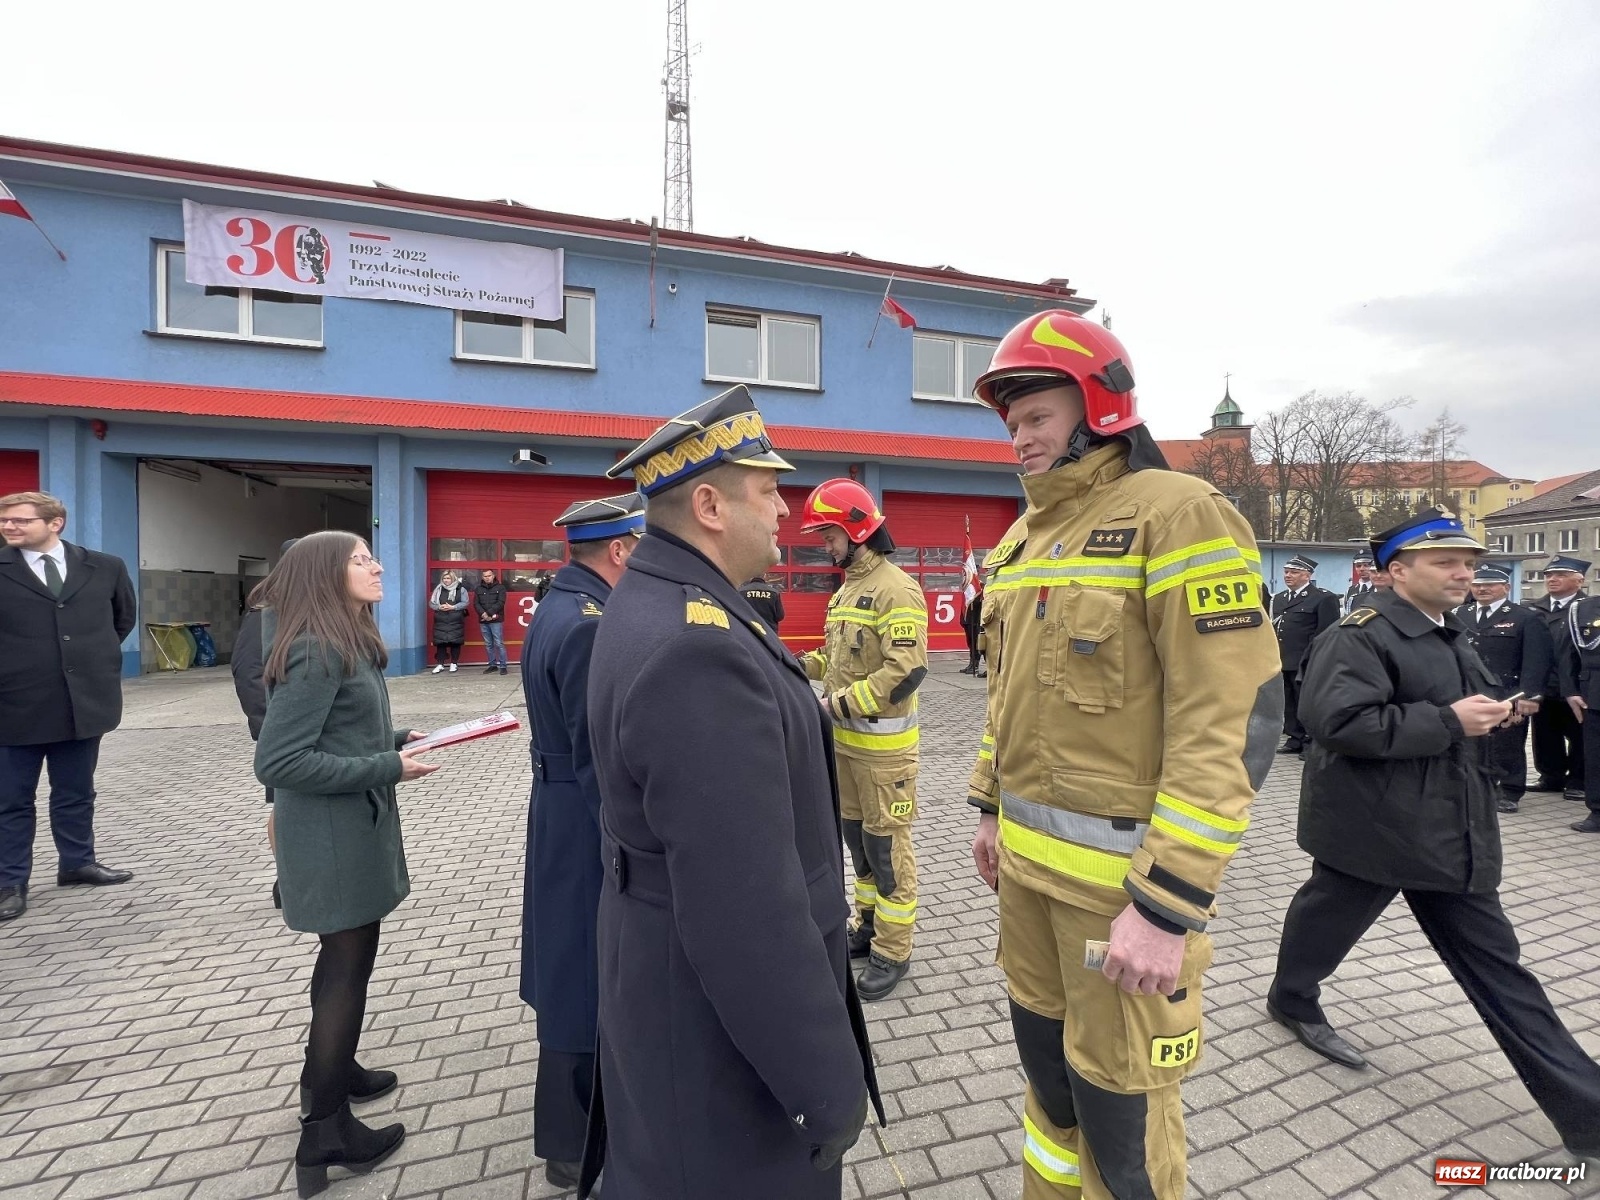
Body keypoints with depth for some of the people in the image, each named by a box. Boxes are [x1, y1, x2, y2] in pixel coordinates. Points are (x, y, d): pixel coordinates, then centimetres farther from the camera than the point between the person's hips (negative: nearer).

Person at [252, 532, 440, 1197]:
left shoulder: (345, 643, 9)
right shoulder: (317, 651, -22)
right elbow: (277, 761, -25)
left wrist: (393, 741, 4)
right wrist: (388, 768, -23)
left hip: (351, 827, 10)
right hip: (334, 837, -10)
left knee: (344, 956, 23)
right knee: (349, 962, 3)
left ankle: (332, 1068, 42)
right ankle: (325, 1132, 19)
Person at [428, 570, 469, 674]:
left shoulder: (461, 589, 2)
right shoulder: (438, 589, 10)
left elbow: (465, 602, -4)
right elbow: (431, 603, 9)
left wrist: (452, 607, -14)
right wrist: (439, 607, -12)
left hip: (456, 621, -2)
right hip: (440, 621, 2)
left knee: (455, 642, 1)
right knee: (440, 642, 1)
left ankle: (454, 664, 12)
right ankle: (440, 664, 10)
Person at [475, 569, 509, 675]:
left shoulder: (500, 588, 2)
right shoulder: (478, 589, 12)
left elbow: (500, 603, -8)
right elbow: (476, 603, 4)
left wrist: (489, 613, -16)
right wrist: (483, 614, -14)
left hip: (496, 620, -4)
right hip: (483, 621, 4)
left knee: (499, 644, -6)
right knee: (488, 644, 9)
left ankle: (502, 666, -2)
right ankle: (492, 665, 17)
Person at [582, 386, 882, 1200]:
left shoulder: (653, 605, 2)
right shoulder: (698, 648, -32)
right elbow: (745, 908, -31)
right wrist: (828, 1084, -20)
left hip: (668, 959, 10)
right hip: (719, 1004, -9)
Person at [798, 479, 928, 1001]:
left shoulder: (896, 589, -17)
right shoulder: (846, 588, 11)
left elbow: (906, 671, -25)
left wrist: (839, 703, -21)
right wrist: (799, 665, 2)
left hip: (883, 743, -9)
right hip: (844, 738, 9)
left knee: (887, 844, 3)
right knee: (856, 834, 19)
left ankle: (893, 951, 19)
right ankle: (870, 925, 36)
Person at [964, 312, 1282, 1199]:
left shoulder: (1177, 515, -15)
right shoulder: (1022, 537, 10)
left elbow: (1234, 721, -21)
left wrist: (1167, 904, -22)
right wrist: (991, 808, 18)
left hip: (1124, 863, -7)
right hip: (1028, 852, 7)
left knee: (1119, 1097, 10)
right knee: (1044, 1054, 24)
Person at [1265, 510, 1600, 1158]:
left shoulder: (1449, 634, 11)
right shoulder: (1361, 635, -20)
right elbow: (1339, 722, -31)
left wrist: (1490, 714, 3)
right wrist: (1448, 721, -24)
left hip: (1452, 829, 8)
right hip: (1373, 826, -8)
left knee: (1495, 963, 15)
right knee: (1328, 917, 14)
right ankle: (1292, 999, 39)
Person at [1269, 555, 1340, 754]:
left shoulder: (1324, 598, -4)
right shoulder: (1279, 598, 19)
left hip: (1306, 664, -7)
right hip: (1282, 662, 7)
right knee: (1289, 704, 10)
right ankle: (1295, 739, 18)